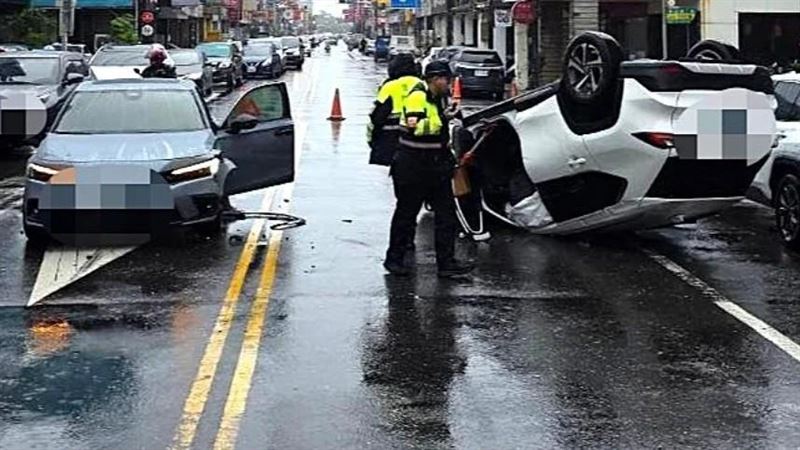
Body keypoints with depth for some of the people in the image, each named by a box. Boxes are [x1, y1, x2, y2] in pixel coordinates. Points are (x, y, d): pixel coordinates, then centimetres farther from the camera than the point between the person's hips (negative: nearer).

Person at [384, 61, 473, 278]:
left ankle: (446, 262, 4)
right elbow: (415, 127, -28)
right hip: (413, 165, -8)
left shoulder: (439, 97, 13)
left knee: (446, 212, 2)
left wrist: (448, 153, 24)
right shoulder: (417, 96, -14)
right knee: (406, 212, 2)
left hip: (436, 165, 8)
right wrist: (442, 119, -28)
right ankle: (394, 258, 15)